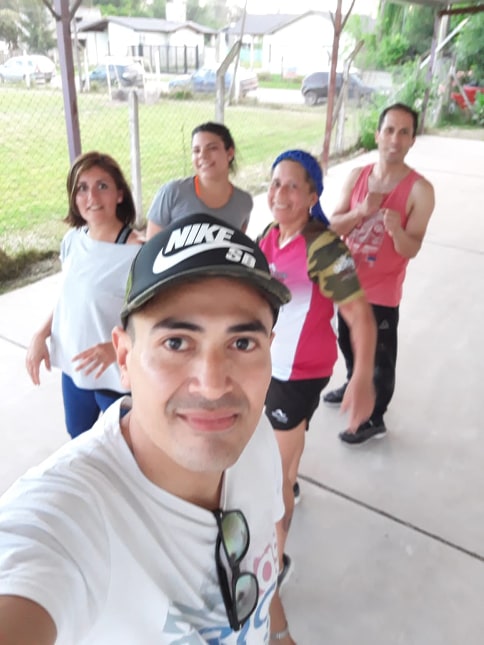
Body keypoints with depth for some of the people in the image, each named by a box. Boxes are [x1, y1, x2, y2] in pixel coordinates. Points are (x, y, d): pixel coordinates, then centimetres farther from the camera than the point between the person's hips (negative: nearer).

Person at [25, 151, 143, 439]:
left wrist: (117, 347, -31)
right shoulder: (72, 240, -3)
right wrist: (41, 335, -2)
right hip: (73, 369, 6)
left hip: (119, 376, -6)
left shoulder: (138, 253, -24)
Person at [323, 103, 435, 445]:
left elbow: (411, 250, -17)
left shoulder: (420, 189, -17)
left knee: (380, 357, 7)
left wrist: (396, 229, -37)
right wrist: (361, 211, -22)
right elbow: (333, 226, -4)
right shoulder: (357, 176, -3)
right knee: (348, 342, 25)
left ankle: (375, 418, 29)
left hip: (382, 292, -5)